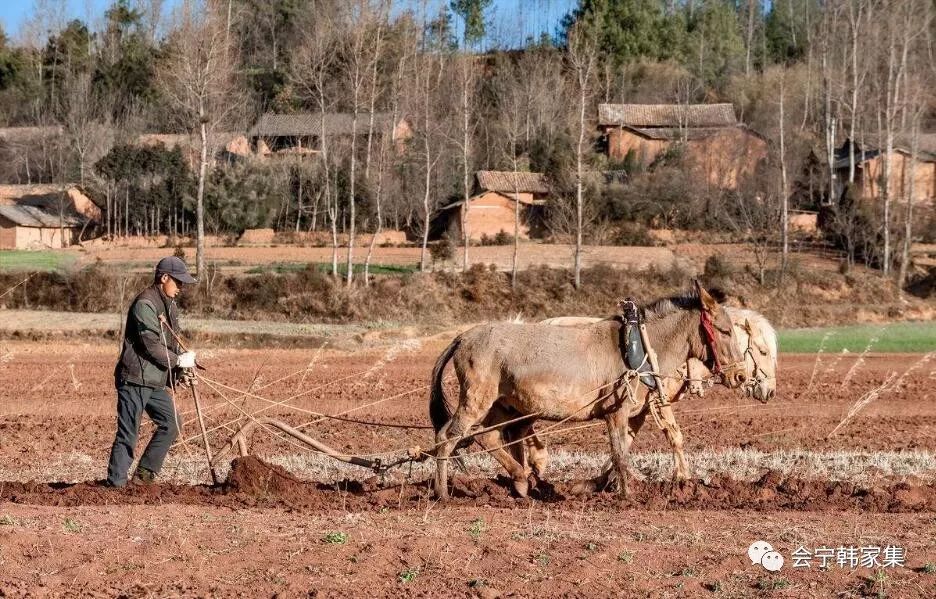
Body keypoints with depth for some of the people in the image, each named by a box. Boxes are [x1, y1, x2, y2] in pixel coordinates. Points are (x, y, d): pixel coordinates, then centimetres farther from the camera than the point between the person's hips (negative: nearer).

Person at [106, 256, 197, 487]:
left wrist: (183, 369, 1)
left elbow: (172, 341, 17)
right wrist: (179, 361, -13)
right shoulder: (145, 304, -16)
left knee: (170, 424, 11)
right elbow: (151, 344, -21)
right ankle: (116, 483, -2)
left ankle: (144, 474, 18)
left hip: (155, 381, 10)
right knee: (128, 433, -6)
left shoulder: (169, 304, 15)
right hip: (135, 379, -10)